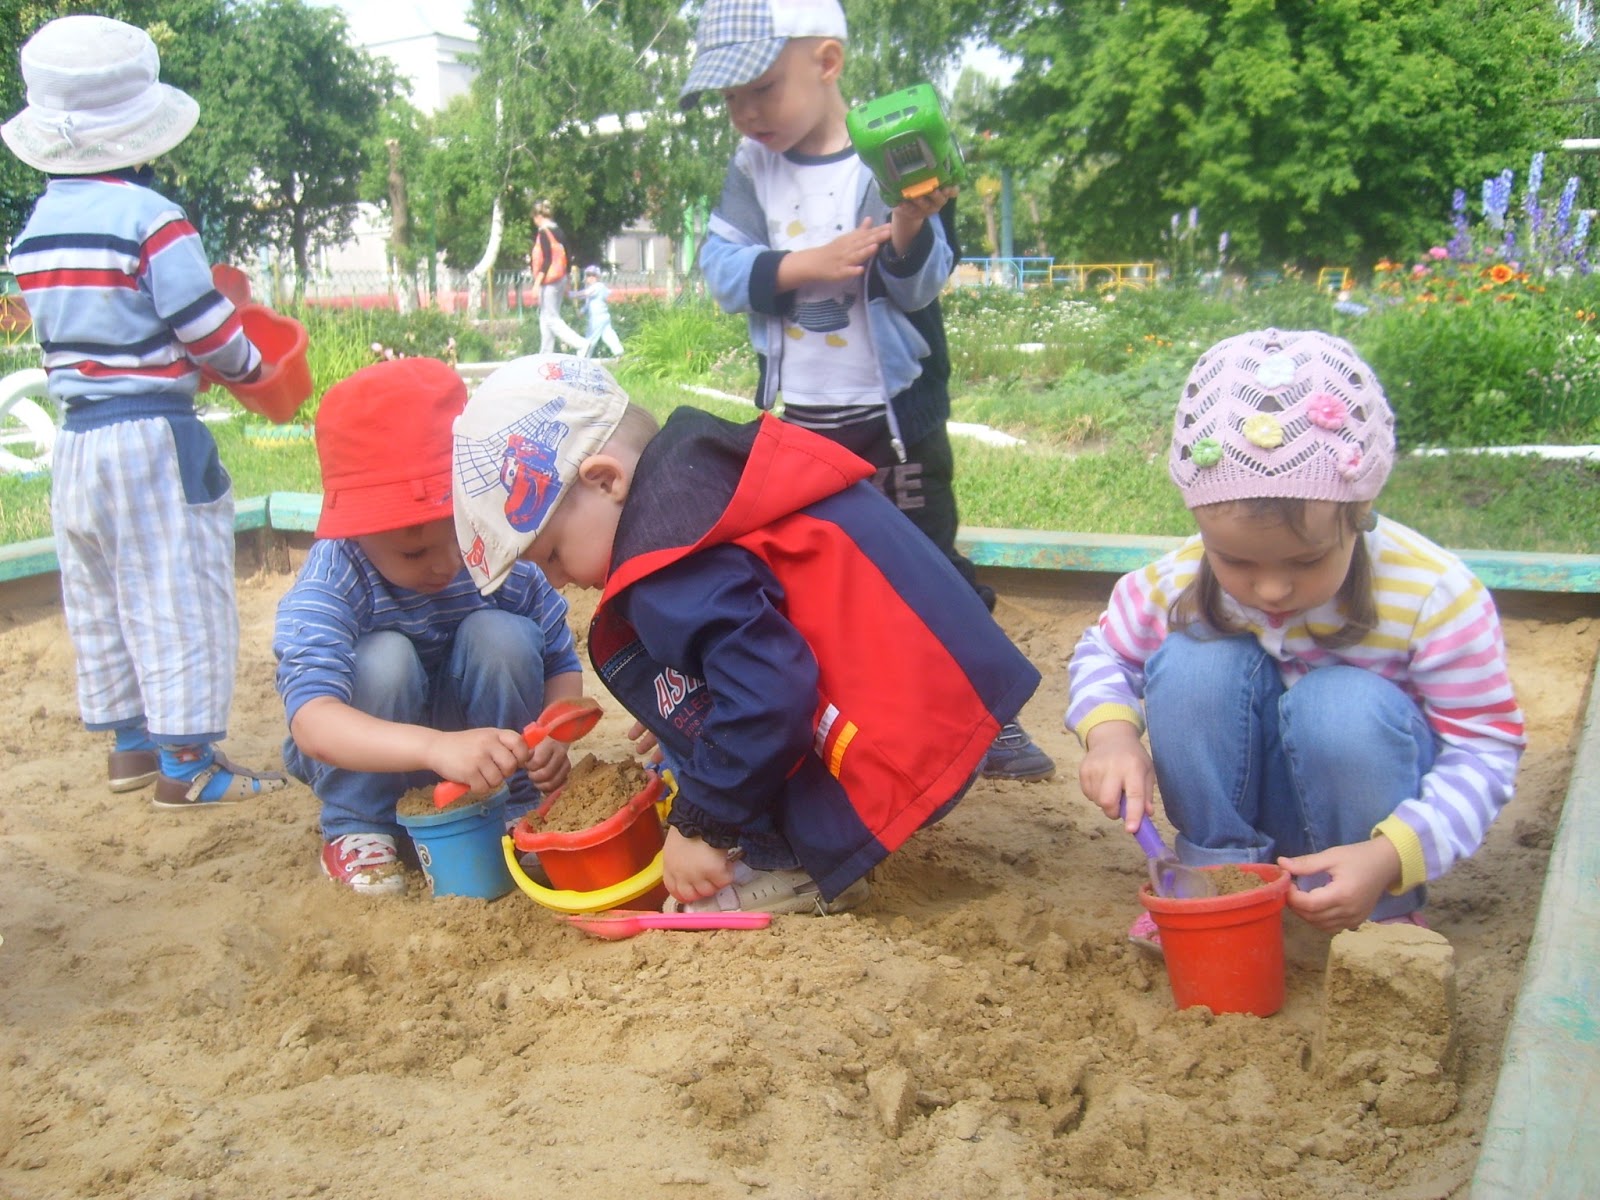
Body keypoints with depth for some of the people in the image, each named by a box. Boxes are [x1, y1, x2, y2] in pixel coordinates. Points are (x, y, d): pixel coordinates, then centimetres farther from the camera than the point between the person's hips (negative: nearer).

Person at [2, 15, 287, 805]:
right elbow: (209, 332, -14)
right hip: (153, 436, -7)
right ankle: (185, 761, 4)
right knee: (177, 594, -1)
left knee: (100, 597, 15)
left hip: (76, 435, 8)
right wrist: (250, 368, 6)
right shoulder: (150, 219, -15)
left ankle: (130, 741, 27)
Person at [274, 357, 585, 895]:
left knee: (501, 635, -26)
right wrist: (437, 747, -62)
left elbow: (562, 663, -10)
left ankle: (511, 811, -7)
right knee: (384, 656, -32)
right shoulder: (326, 588, -30)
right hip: (369, 758, -2)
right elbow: (310, 721, -46)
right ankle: (355, 829, -11)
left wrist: (551, 735, -33)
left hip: (472, 737, 3)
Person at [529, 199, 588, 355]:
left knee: (551, 319, -7)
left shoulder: (543, 233, -12)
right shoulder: (559, 232, 12)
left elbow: (546, 260, -20)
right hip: (560, 279, 9)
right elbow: (566, 259, 15)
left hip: (549, 281, -9)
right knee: (546, 318, 13)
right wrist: (566, 284, 22)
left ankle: (581, 344, -19)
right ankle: (545, 354, 14)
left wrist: (537, 283, -19)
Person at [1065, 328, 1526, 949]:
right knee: (1191, 662, -26)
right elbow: (1102, 652, 0)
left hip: (1369, 817, -2)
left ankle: (1384, 911, -7)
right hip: (1239, 798, 2)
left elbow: (1487, 748, -18)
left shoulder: (1435, 596, -25)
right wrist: (1111, 731, -24)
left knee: (1347, 707, -35)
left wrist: (1392, 857, -34)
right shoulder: (1181, 583, -18)